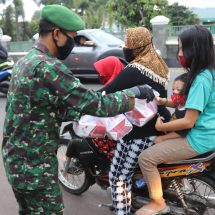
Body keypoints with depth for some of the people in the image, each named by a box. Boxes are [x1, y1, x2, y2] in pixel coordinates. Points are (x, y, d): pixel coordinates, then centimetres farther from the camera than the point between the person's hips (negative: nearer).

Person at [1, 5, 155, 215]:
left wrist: (82, 112, 7)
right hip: (35, 166, -10)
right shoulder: (47, 68, -24)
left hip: (17, 159, 10)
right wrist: (136, 92, -13)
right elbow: (96, 104, -25)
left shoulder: (25, 62, 8)